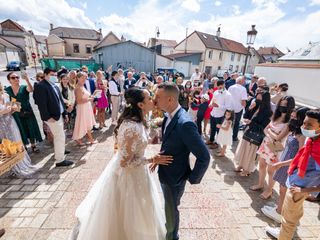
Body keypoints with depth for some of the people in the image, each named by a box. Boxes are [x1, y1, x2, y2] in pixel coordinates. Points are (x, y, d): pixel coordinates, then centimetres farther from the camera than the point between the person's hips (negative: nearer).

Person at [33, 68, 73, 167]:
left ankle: (60, 150, 44)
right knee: (60, 137, -7)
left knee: (58, 136, 24)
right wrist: (47, 117, -24)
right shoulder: (40, 86, -13)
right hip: (52, 116, -9)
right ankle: (60, 160, 1)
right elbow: (41, 103, -20)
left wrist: (65, 113, 14)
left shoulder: (55, 86, 15)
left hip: (59, 114, 9)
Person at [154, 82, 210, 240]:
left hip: (175, 176, -8)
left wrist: (193, 178, -15)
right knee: (168, 206, 31)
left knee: (171, 209, 19)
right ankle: (170, 227, 60)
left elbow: (204, 156, -28)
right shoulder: (169, 116, -5)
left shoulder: (184, 123, -32)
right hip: (165, 173, 8)